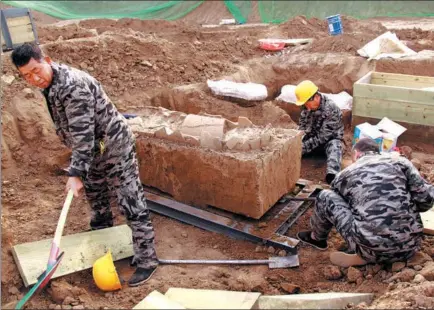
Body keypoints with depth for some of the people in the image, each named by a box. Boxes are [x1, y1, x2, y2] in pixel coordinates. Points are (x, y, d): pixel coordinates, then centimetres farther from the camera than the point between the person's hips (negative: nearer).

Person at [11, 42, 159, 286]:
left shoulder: (73, 86, -29)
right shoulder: (48, 83, 2)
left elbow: (83, 134, -32)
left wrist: (76, 173, -34)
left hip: (114, 144, -10)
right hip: (94, 148, 11)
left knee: (131, 203, -7)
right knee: (95, 196, 27)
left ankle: (147, 259, 2)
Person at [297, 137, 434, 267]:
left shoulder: (346, 173, 11)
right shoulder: (399, 161, 11)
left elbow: (332, 204, 28)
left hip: (373, 249, -3)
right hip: (410, 247, 3)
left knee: (325, 196, 13)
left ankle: (317, 238, 37)